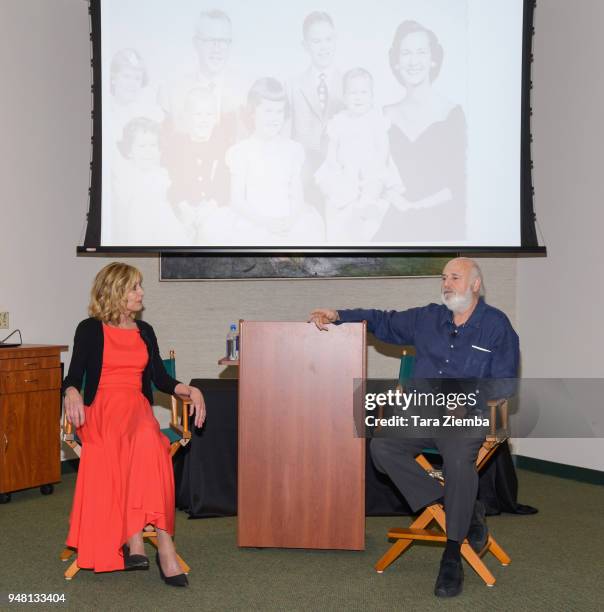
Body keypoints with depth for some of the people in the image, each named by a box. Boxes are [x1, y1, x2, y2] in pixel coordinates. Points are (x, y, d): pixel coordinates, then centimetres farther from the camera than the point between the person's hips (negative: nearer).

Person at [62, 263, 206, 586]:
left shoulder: (145, 331, 21)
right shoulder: (90, 329, 9)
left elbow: (161, 379, 18)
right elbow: (74, 376, 4)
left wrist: (191, 390, 0)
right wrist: (72, 392, -19)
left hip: (138, 409, 3)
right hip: (100, 410, -3)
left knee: (146, 439, -37)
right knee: (148, 441, -38)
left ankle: (133, 539, -43)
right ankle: (162, 541, -42)